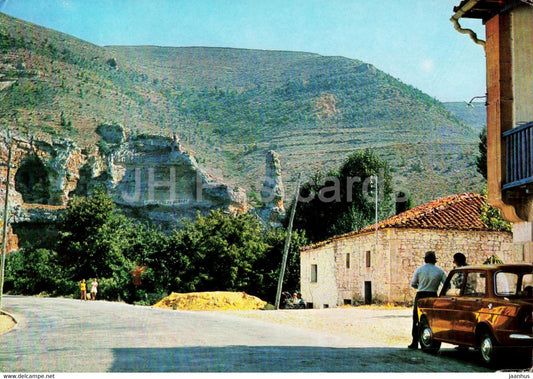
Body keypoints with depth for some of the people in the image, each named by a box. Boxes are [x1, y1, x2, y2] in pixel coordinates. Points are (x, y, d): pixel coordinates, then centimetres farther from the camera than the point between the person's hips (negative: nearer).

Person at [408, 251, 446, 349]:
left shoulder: (419, 270, 1)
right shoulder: (439, 271, 3)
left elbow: (413, 284, 4)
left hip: (420, 296, -1)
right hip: (433, 296, 1)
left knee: (417, 319, 5)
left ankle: (415, 342, 4)